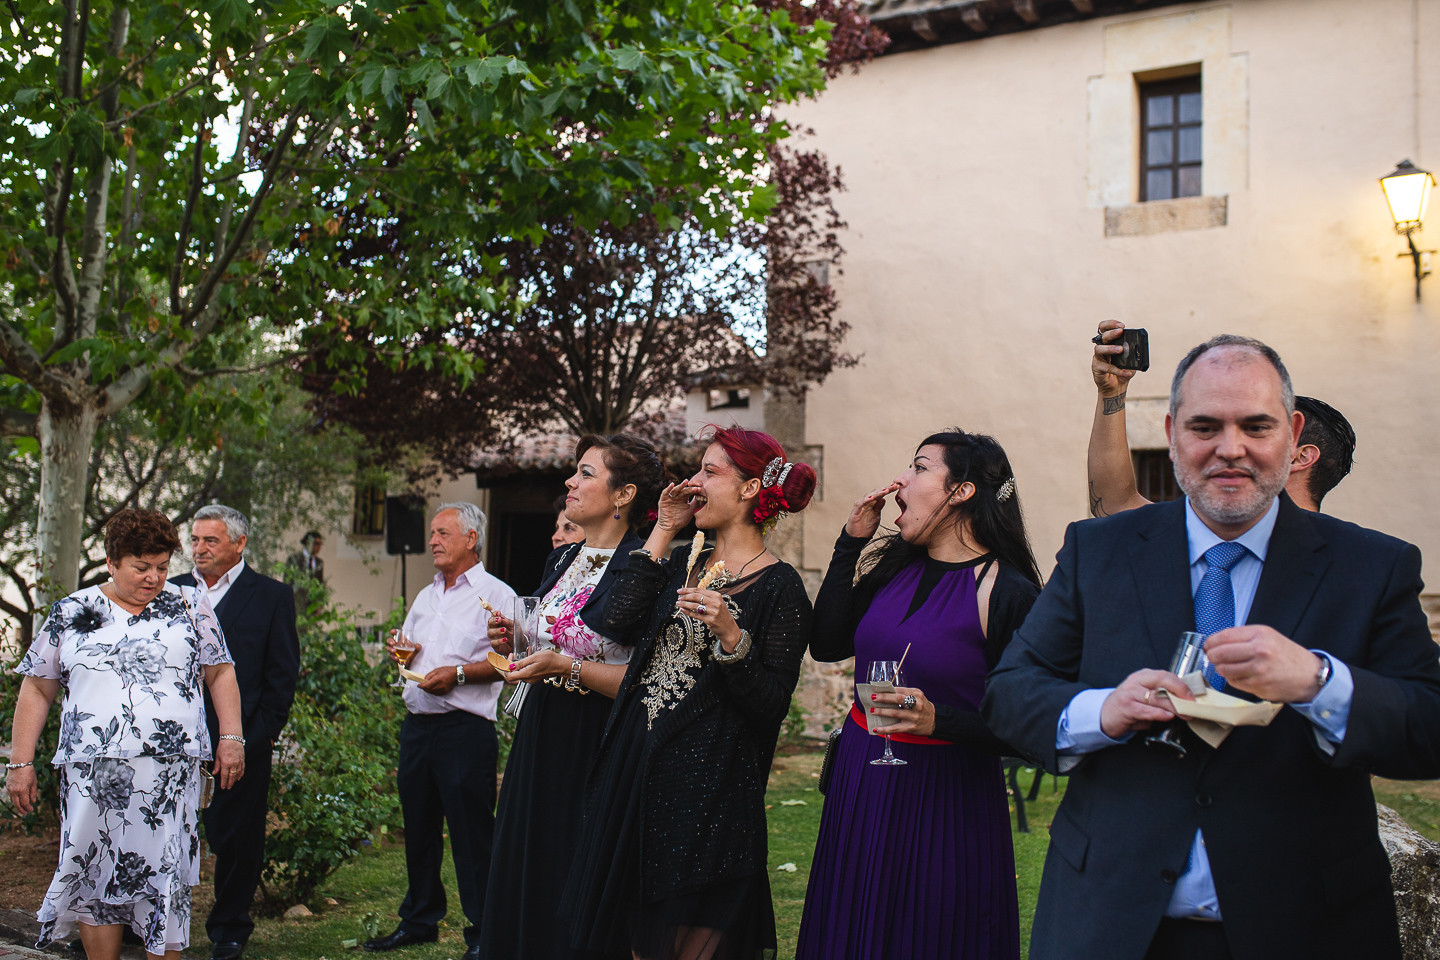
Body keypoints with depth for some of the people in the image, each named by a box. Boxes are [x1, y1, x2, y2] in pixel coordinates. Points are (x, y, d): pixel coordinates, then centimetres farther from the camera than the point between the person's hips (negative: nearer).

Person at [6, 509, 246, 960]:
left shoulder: (189, 605, 9)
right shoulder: (71, 613, 9)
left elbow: (221, 673, 10)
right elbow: (37, 689, 11)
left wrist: (230, 738, 1)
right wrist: (20, 762, 6)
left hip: (171, 771, -1)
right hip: (91, 771, 1)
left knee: (166, 879, 0)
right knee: (96, 874, 5)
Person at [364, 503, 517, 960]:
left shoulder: (496, 594, -4)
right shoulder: (425, 596, 19)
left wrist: (457, 673, -19)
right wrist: (400, 650, 7)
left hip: (466, 728, -7)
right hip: (417, 723, 7)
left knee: (471, 833, -5)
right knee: (418, 826, 14)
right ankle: (419, 920, 28)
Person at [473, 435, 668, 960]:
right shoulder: (561, 560, 12)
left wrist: (567, 667, -22)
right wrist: (514, 642, 4)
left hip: (598, 751, -8)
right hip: (539, 740, 8)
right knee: (525, 883, 14)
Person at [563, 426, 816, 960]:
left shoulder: (779, 588, -7)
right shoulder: (686, 567, 13)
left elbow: (770, 707, -12)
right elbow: (617, 622, -5)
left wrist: (730, 634, -26)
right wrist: (663, 532, 2)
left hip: (707, 789, -6)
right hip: (636, 772, 6)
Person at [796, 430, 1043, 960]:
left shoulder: (1006, 592, -13)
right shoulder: (894, 564, 6)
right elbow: (826, 644, 2)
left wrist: (940, 720, -28)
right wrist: (851, 542, 0)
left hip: (945, 797, -6)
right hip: (859, 785, 6)